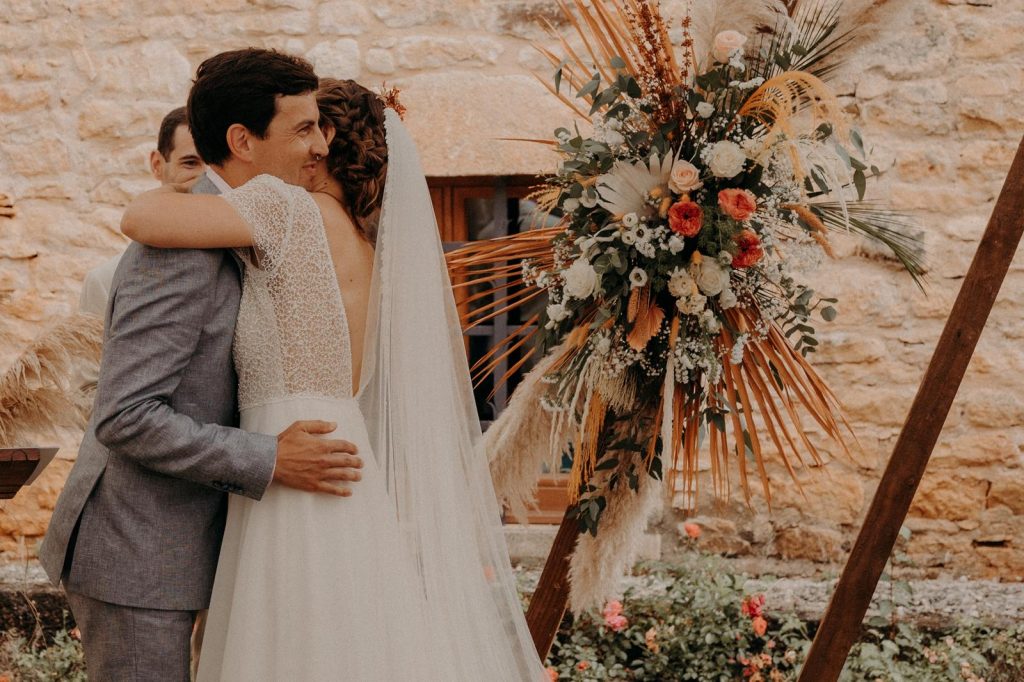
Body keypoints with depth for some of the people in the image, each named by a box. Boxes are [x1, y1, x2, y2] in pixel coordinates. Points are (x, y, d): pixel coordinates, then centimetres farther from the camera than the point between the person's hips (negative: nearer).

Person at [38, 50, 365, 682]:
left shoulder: (220, 239, 11)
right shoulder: (179, 249, -22)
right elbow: (126, 418, -26)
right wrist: (270, 461, -25)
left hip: (171, 545, 10)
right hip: (132, 556, -10)